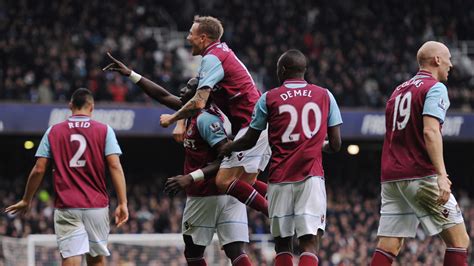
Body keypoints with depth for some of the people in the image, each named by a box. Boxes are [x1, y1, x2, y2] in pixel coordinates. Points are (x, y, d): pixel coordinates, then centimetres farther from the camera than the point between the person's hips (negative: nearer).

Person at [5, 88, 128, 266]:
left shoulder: (53, 132, 5)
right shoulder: (104, 131, 2)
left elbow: (39, 170, 3)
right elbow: (115, 166, -7)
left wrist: (26, 201, 15)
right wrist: (122, 203, -9)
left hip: (66, 207, 0)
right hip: (97, 205, 0)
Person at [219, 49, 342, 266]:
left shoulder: (269, 98, 4)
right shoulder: (325, 96, 7)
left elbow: (249, 141, 12)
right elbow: (335, 145, 7)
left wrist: (226, 149, 32)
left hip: (280, 178, 0)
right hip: (311, 178, 0)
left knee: (282, 242, 11)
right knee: (310, 242, -7)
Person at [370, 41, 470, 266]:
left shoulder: (399, 90, 22)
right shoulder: (435, 88, -3)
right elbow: (430, 132, -17)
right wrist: (441, 175, -24)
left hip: (390, 177, 8)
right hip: (421, 175, -8)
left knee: (388, 247, 3)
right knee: (459, 239, -1)